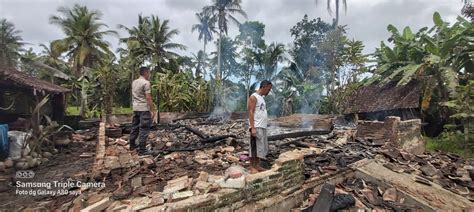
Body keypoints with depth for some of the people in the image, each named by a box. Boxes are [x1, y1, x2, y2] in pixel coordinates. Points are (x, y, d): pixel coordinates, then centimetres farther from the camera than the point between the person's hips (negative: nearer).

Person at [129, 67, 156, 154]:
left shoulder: (134, 82, 12)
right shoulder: (146, 83, -14)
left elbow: (135, 95, 14)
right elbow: (148, 98, -18)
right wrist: (152, 110, -14)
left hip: (135, 108, 9)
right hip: (144, 109, -8)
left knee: (135, 127, 18)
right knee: (144, 129, -3)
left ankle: (132, 145, 29)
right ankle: (142, 149, 0)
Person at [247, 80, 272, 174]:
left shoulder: (261, 98, 19)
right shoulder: (253, 97, -9)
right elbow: (250, 113, -16)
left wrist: (263, 126, 17)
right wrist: (253, 128, -21)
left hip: (262, 127, 9)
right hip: (256, 127, -9)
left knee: (262, 147, 11)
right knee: (255, 147, -5)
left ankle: (257, 165, 20)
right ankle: (252, 167, 4)